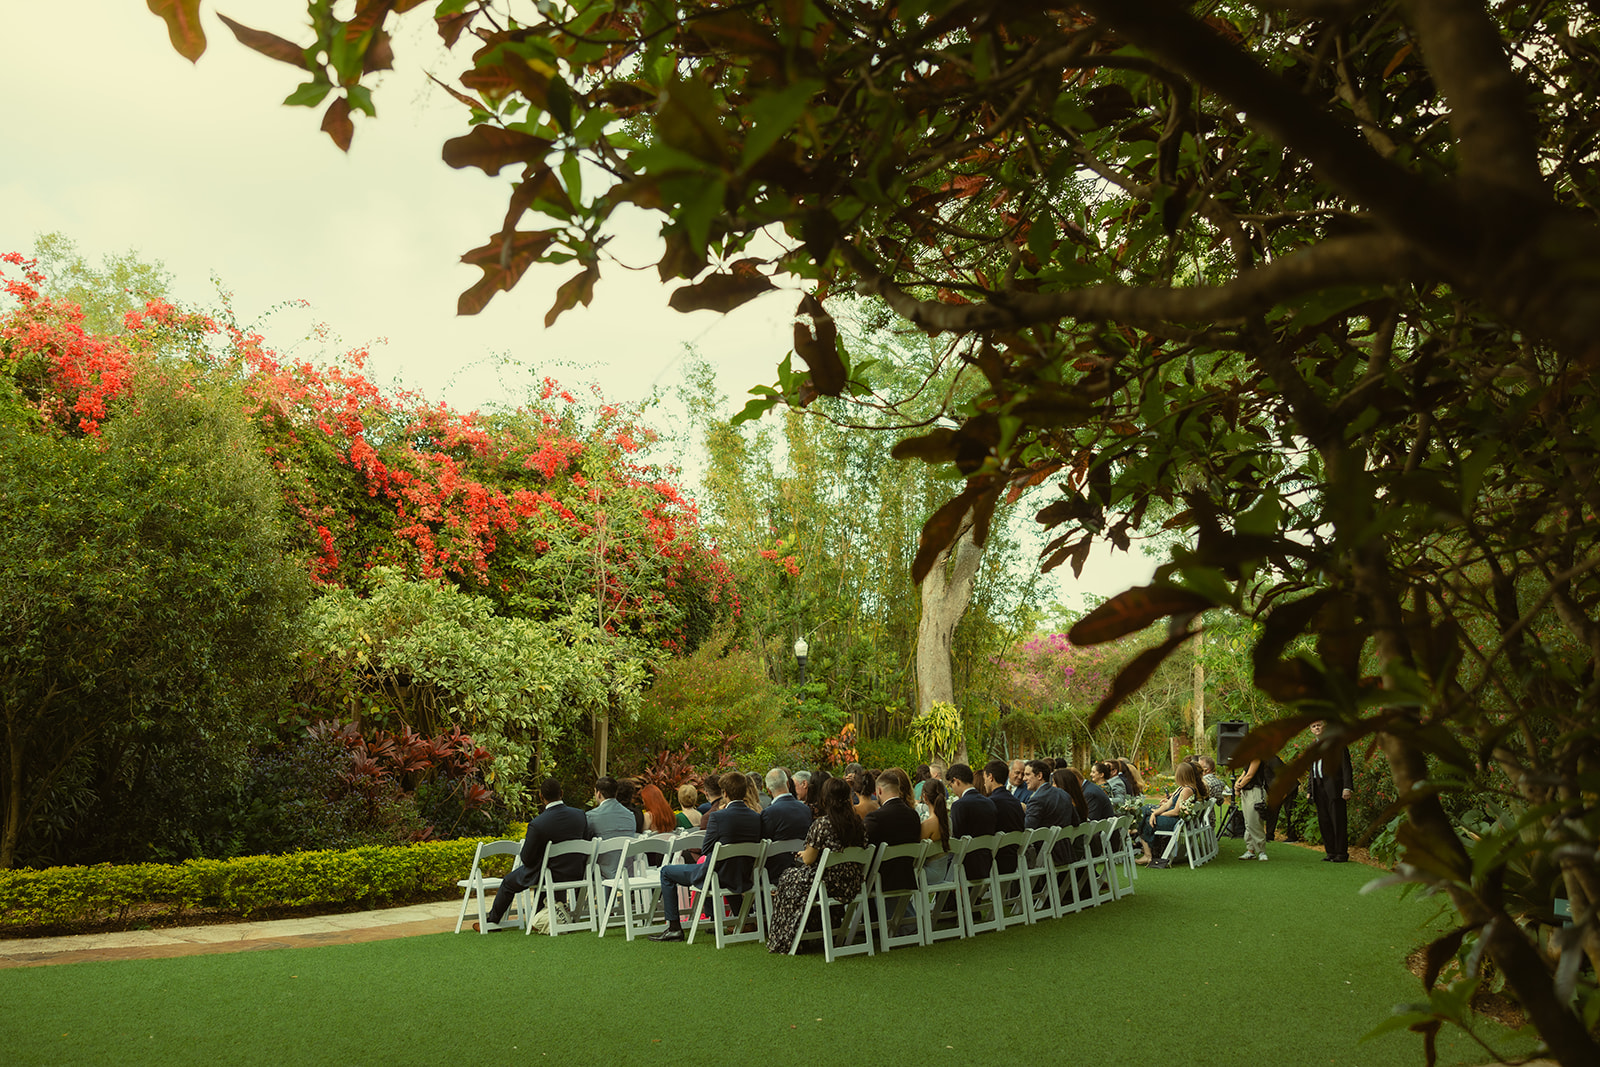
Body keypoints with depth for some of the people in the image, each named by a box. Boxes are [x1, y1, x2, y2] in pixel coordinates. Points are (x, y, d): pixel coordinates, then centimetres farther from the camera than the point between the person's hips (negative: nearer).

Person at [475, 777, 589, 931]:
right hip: (576, 874, 5)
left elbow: (527, 860, -15)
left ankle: (492, 921, 39)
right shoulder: (579, 815, -11)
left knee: (508, 882, 21)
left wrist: (523, 844, 7)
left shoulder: (537, 825, -25)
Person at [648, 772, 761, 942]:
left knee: (666, 872, 14)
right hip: (743, 879, 6)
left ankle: (674, 927, 13)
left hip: (719, 876, -6)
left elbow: (706, 849, -12)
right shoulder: (756, 817, -6)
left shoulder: (717, 817, -22)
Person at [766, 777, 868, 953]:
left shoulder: (821, 825, -18)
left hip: (830, 884, -6)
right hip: (852, 885, 7)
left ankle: (785, 940, 30)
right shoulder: (858, 823, 0)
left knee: (788, 879, 20)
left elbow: (808, 860, -12)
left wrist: (803, 853, 13)